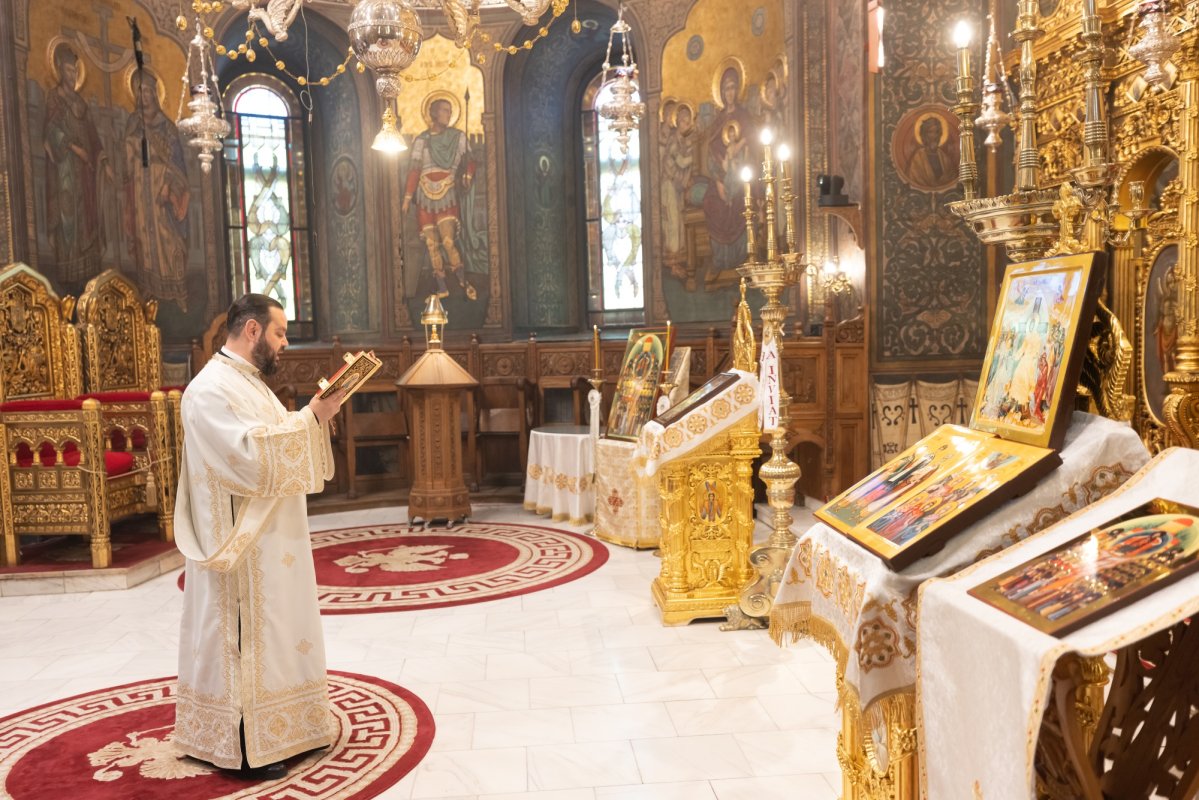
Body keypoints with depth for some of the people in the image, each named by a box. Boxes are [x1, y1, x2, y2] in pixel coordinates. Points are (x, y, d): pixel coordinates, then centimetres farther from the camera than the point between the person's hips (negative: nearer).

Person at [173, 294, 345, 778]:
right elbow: (254, 456, -28)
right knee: (243, 639, 1)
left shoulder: (247, 383, 14)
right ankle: (245, 747, 13)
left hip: (269, 541, 10)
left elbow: (276, 448, 17)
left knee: (270, 633, 16)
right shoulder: (212, 389, -18)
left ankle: (273, 729, 29)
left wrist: (316, 415, 2)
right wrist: (312, 417, -21)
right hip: (242, 546, -10)